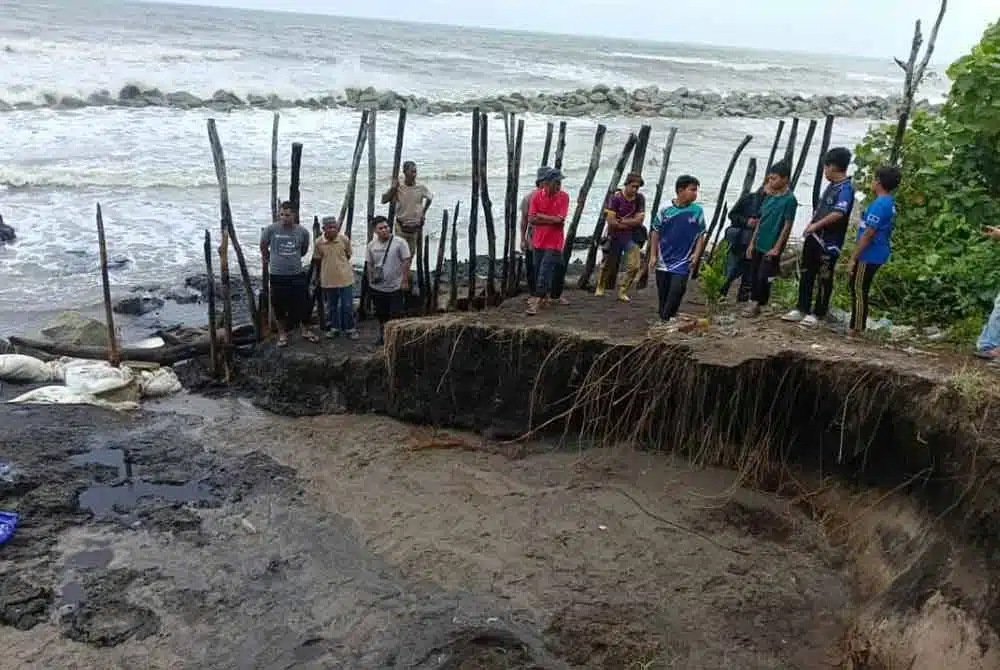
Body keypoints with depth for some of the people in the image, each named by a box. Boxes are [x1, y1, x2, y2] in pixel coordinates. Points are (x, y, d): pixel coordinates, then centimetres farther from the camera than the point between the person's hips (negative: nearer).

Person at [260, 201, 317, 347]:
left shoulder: (303, 232, -6)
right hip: (277, 275, -1)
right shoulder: (271, 229, -11)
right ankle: (282, 334, 25)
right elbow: (263, 247, 8)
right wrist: (268, 260, 19)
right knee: (279, 307, 8)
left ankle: (305, 331, 30)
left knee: (303, 304, 11)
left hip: (297, 274, 1)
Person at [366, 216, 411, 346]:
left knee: (395, 315, -3)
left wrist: (405, 281, -11)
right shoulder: (371, 245, 3)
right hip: (377, 287, 4)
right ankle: (383, 336, 32)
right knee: (381, 315, 16)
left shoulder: (399, 242, -11)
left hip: (395, 287, -4)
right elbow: (370, 265, 12)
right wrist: (370, 280, 11)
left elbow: (406, 262, -10)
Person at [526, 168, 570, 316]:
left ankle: (537, 301, -4)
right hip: (538, 240, 3)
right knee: (537, 270, 12)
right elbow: (531, 219, -7)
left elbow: (560, 219, -16)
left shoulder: (564, 196, -7)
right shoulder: (537, 196, -3)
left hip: (554, 241, -3)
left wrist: (540, 216, -8)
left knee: (545, 272, -8)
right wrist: (552, 220, -12)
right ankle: (545, 294, 29)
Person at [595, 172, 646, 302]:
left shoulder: (640, 199, -3)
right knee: (608, 264, 10)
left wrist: (622, 221, -13)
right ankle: (600, 287, 34)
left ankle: (623, 291, 7)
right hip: (615, 236, -2)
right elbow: (610, 221, -17)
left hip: (631, 237, 2)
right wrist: (630, 223, -9)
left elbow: (639, 220, -7)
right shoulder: (616, 197, -12)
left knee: (635, 265, -9)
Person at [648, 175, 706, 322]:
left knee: (676, 292, -13)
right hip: (663, 261, 1)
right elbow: (656, 234, 4)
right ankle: (663, 320, 24)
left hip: (683, 262, -1)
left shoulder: (697, 211, -2)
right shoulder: (666, 211, -3)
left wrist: (696, 254, -8)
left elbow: (701, 236, 4)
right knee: (663, 295, 10)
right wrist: (653, 256, 0)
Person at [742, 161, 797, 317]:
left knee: (763, 277, -1)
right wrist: (752, 243, 12)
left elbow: (787, 226, -13)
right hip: (759, 245, 7)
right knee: (753, 275, 11)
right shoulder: (769, 196, 9)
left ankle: (758, 305, 12)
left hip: (771, 247, -7)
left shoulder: (789, 199, -12)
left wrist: (776, 248, -16)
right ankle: (753, 303, 22)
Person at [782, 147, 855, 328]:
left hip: (829, 243, -9)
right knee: (806, 274, 13)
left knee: (824, 279, 3)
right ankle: (802, 309, 23)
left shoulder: (846, 188, -16)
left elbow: (838, 213, -29)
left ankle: (817, 314, 11)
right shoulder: (831, 186, 13)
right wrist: (810, 226, 13)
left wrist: (816, 225, -21)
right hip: (814, 238, 9)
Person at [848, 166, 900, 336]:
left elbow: (868, 234, -21)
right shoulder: (889, 203, 11)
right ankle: (858, 325, 24)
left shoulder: (879, 204, -20)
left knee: (858, 290, -1)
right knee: (860, 289, 17)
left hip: (868, 255, -9)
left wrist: (853, 258, -18)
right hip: (876, 255, 9)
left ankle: (856, 328, 5)